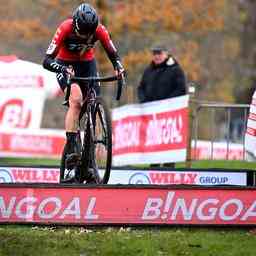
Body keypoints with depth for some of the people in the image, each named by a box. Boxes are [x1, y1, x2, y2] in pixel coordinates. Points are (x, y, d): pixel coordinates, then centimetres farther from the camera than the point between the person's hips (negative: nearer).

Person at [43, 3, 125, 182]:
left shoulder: (99, 30, -23)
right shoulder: (66, 28, -30)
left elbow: (113, 54, -11)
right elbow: (47, 60, -31)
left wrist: (119, 67, -32)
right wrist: (62, 69, -50)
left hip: (88, 64, 3)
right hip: (66, 65, -3)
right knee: (76, 99, -31)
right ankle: (71, 149, -33)